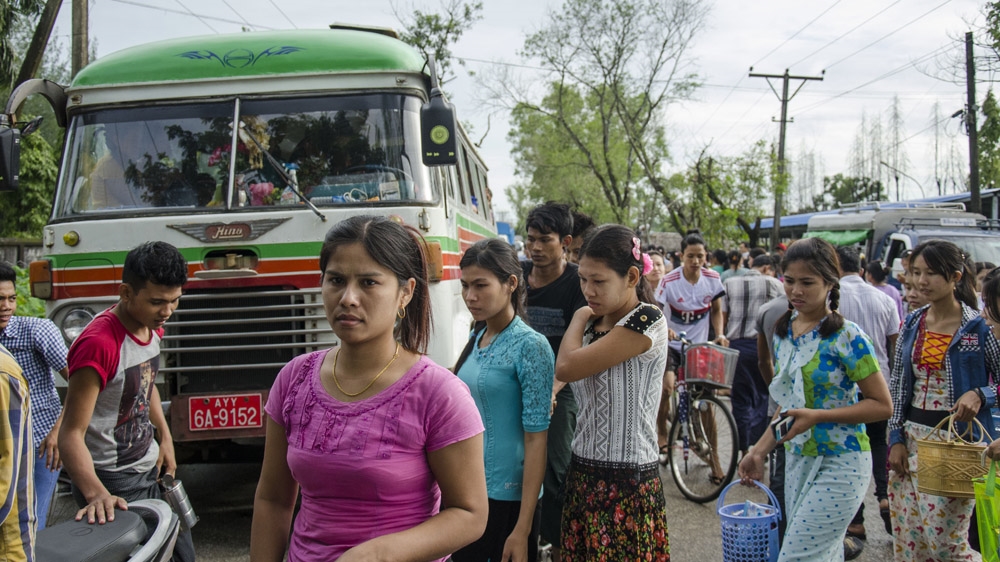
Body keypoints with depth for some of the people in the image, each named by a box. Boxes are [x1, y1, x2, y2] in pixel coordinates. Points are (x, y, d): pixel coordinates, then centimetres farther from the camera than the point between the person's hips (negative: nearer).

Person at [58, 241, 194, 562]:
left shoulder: (153, 328, 2)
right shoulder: (98, 344, -26)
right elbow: (71, 433, -27)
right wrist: (96, 494, -39)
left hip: (151, 469, 9)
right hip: (113, 483, -9)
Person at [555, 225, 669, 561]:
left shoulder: (647, 321, -14)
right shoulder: (593, 324, 10)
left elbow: (566, 368, -16)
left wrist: (579, 318, -4)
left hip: (627, 484, -7)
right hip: (583, 478, 7)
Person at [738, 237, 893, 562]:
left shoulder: (846, 337, -14)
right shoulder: (783, 333, 8)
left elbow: (882, 405, -13)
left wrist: (817, 416, -22)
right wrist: (760, 451, 10)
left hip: (839, 465, -7)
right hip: (796, 459, 7)